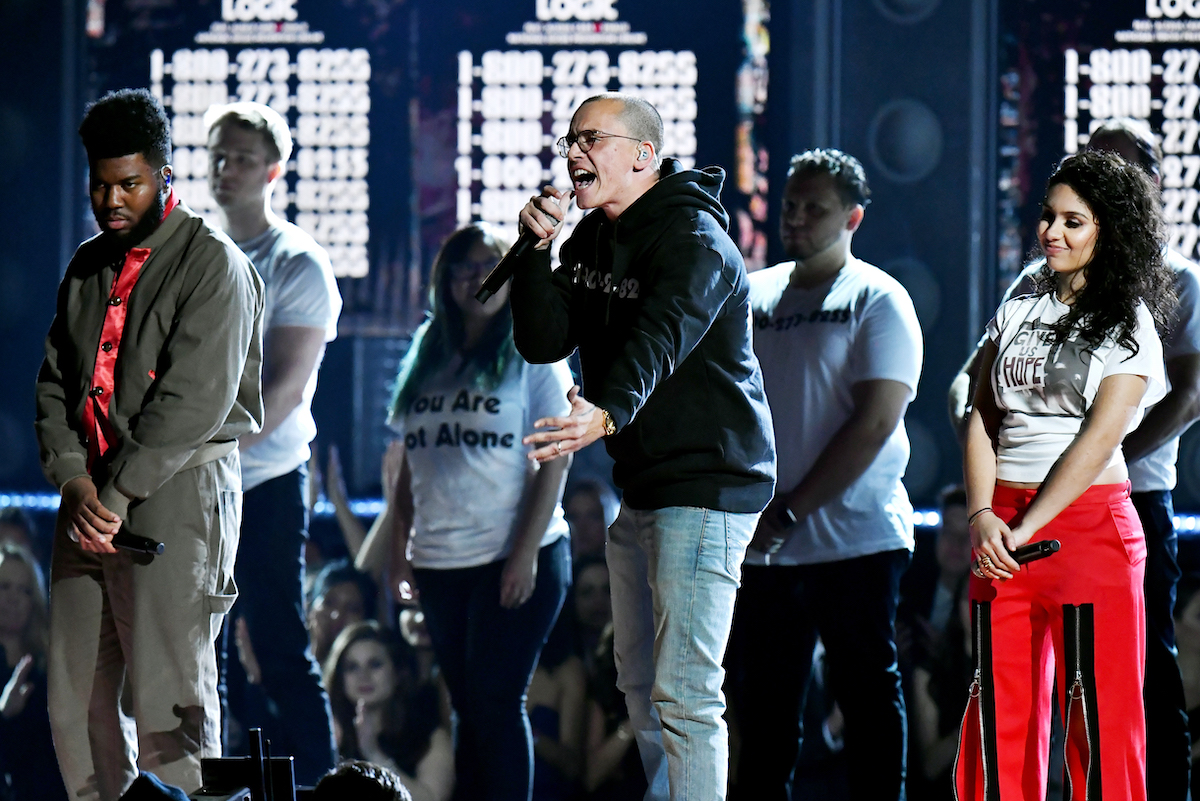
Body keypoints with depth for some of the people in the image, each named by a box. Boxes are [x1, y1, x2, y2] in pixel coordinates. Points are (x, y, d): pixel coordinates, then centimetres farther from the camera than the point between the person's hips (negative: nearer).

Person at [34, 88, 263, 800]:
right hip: (91, 496, 7)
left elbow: (194, 402, -13)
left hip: (176, 495, -7)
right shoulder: (90, 266, 18)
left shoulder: (213, 264, -5)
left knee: (167, 704, -10)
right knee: (76, 703, 5)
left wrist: (116, 495, -13)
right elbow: (55, 381, 14)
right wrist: (74, 481, -4)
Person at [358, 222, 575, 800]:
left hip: (516, 559, -5)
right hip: (439, 560, 5)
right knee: (468, 707, 7)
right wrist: (398, 546, 9)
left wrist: (527, 552, -15)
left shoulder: (533, 356, -2)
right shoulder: (427, 359, 13)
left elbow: (554, 460, -7)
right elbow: (410, 464, 17)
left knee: (496, 701, -9)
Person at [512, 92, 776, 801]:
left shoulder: (694, 240, -17)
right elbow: (543, 343, 4)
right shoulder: (594, 239, 11)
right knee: (640, 683, 18)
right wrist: (539, 251, -10)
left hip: (706, 484, -10)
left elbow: (661, 337, -36)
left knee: (684, 692, -14)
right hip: (640, 489, 10)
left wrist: (607, 413, -53)